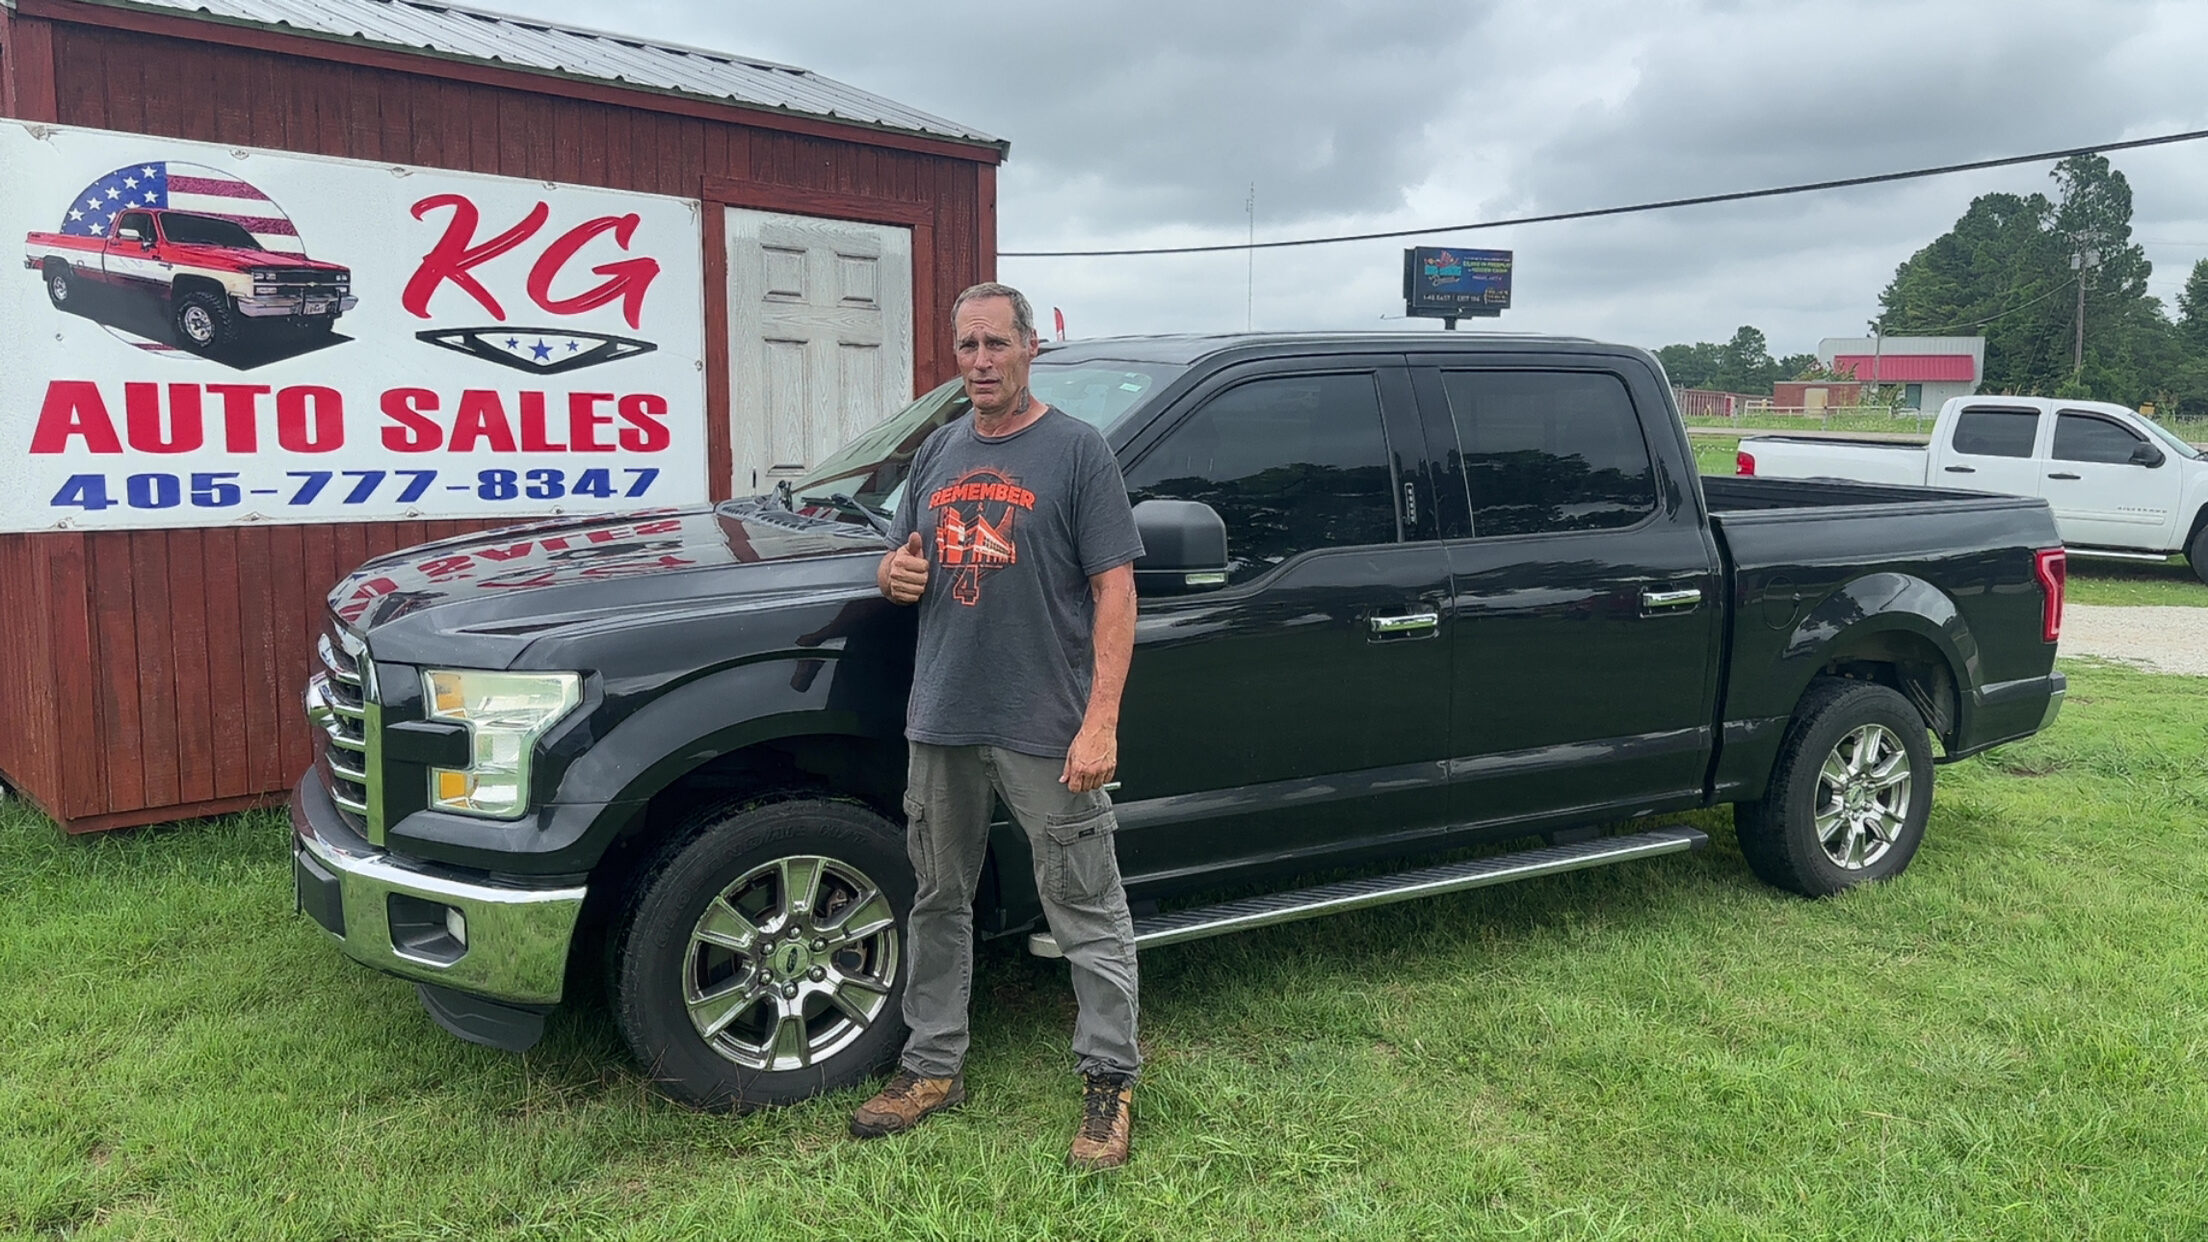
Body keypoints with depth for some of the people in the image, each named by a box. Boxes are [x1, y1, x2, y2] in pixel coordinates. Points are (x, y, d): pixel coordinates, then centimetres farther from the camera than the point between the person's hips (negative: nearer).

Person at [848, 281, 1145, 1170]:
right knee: (938, 903, 15)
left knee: (1086, 915, 2)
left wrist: (1100, 722, -19)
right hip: (942, 724, 6)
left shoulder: (1077, 451, -5)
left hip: (1047, 730, -6)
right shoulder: (939, 452, 14)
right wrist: (893, 575, -3)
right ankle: (933, 1066, 30)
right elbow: (902, 563, 23)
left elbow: (1115, 590, -10)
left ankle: (1110, 1082, 14)